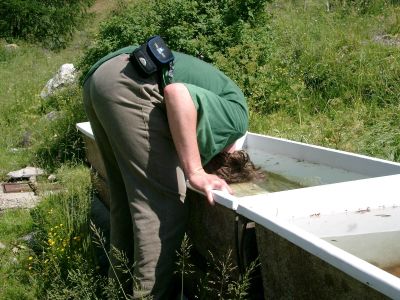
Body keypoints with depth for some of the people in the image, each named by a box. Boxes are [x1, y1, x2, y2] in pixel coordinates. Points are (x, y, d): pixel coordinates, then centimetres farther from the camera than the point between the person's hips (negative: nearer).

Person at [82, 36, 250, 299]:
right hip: (129, 85, -10)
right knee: (165, 207, -4)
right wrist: (195, 173, -16)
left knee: (127, 198, 19)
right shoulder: (236, 113, 2)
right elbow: (176, 92, -16)